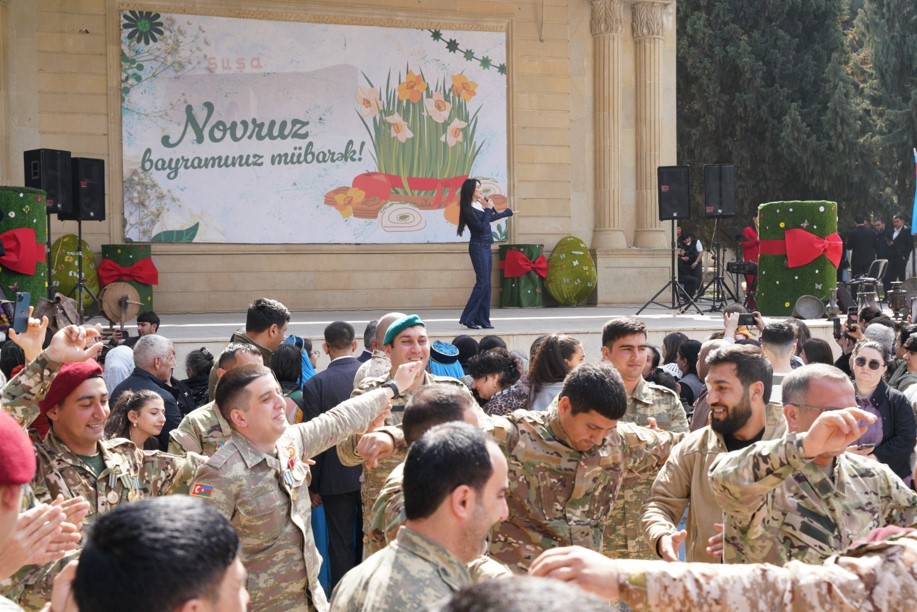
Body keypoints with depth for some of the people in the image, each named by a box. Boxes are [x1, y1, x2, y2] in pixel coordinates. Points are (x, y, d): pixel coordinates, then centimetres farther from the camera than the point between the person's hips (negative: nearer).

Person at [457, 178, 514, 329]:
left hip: (486, 247, 9)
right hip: (478, 247, -9)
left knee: (486, 284, 7)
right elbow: (481, 227, -18)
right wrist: (488, 209, -12)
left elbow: (493, 217, 28)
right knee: (482, 282, -14)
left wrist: (507, 212, 42)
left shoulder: (480, 205, 11)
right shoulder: (468, 209, -13)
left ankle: (482, 319, 9)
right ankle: (467, 318, -13)